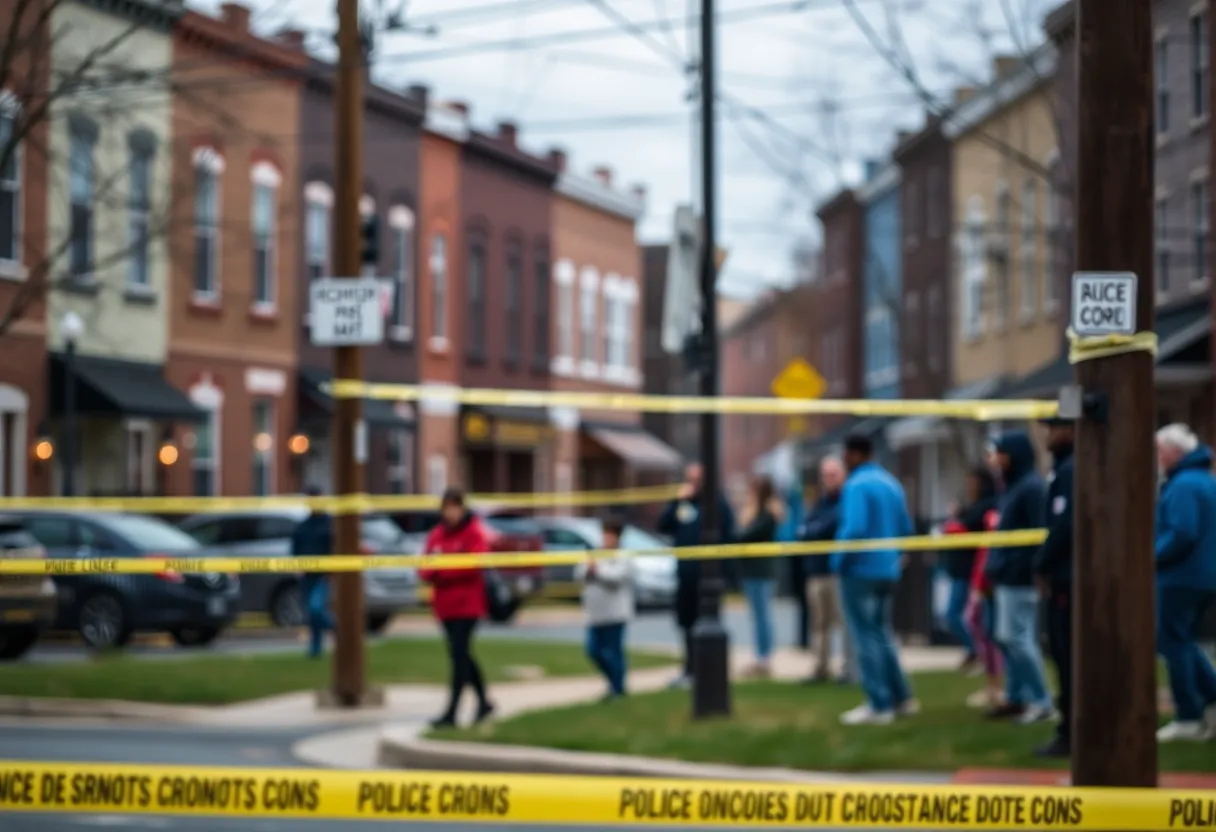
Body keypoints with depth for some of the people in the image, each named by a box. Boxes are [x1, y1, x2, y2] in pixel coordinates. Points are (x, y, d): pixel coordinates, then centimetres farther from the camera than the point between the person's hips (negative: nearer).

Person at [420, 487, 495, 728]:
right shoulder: (436, 534, 11)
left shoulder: (474, 532, -5)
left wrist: (442, 567, -19)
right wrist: (430, 571, -15)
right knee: (461, 655, 15)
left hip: (467, 603, -7)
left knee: (459, 654, -12)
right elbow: (425, 567, 9)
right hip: (444, 604, 7)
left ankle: (451, 713, -13)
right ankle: (483, 702, 30)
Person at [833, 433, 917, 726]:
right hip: (888, 570, 8)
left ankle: (879, 705, 0)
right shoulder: (891, 483, 10)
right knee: (881, 632, 19)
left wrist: (839, 561, -13)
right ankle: (901, 698, 21)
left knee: (867, 637, -1)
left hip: (860, 571, -8)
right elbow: (906, 528, 13)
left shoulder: (856, 485, -16)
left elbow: (854, 528, -26)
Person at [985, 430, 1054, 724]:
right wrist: (995, 567, 14)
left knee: (1017, 638, -9)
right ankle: (1016, 697, 20)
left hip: (1020, 579, -10)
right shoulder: (1012, 487, 17)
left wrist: (1022, 568, -23)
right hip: (1006, 579, 10)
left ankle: (1042, 702, -4)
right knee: (1008, 639, 13)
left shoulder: (1032, 488, -14)